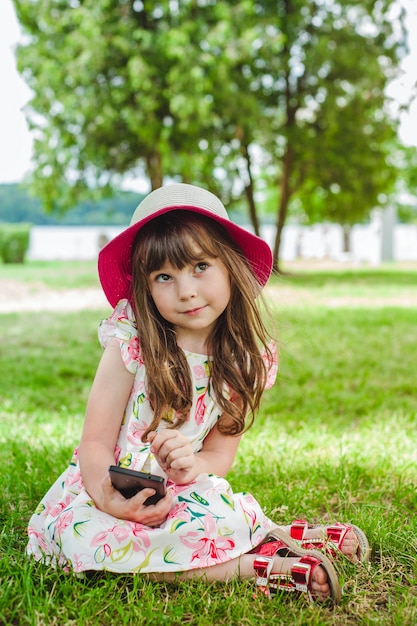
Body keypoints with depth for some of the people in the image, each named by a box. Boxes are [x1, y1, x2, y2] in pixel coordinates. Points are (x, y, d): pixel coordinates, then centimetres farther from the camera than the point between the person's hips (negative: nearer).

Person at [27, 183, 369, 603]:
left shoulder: (245, 361, -5)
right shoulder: (130, 347, -14)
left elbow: (221, 453, -2)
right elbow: (96, 441, -13)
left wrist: (191, 466, -27)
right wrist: (107, 496, -35)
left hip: (185, 495, 1)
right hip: (115, 491, 0)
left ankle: (277, 537, -6)